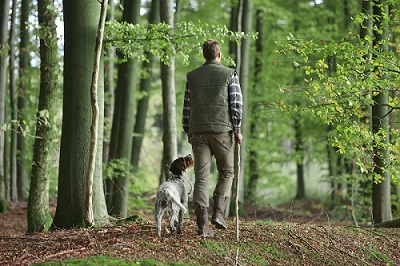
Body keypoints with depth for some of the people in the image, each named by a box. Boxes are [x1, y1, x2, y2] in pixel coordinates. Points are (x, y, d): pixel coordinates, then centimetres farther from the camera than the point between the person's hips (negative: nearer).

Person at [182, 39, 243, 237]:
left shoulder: (192, 76, 9)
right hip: (222, 130, -2)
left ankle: (203, 225, -2)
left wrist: (188, 132, 18)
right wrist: (237, 130, 1)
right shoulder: (229, 74, 1)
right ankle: (218, 213, -1)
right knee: (226, 171, 15)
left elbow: (187, 107, 10)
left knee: (201, 177, 2)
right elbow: (236, 104, -5)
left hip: (198, 132, 2)